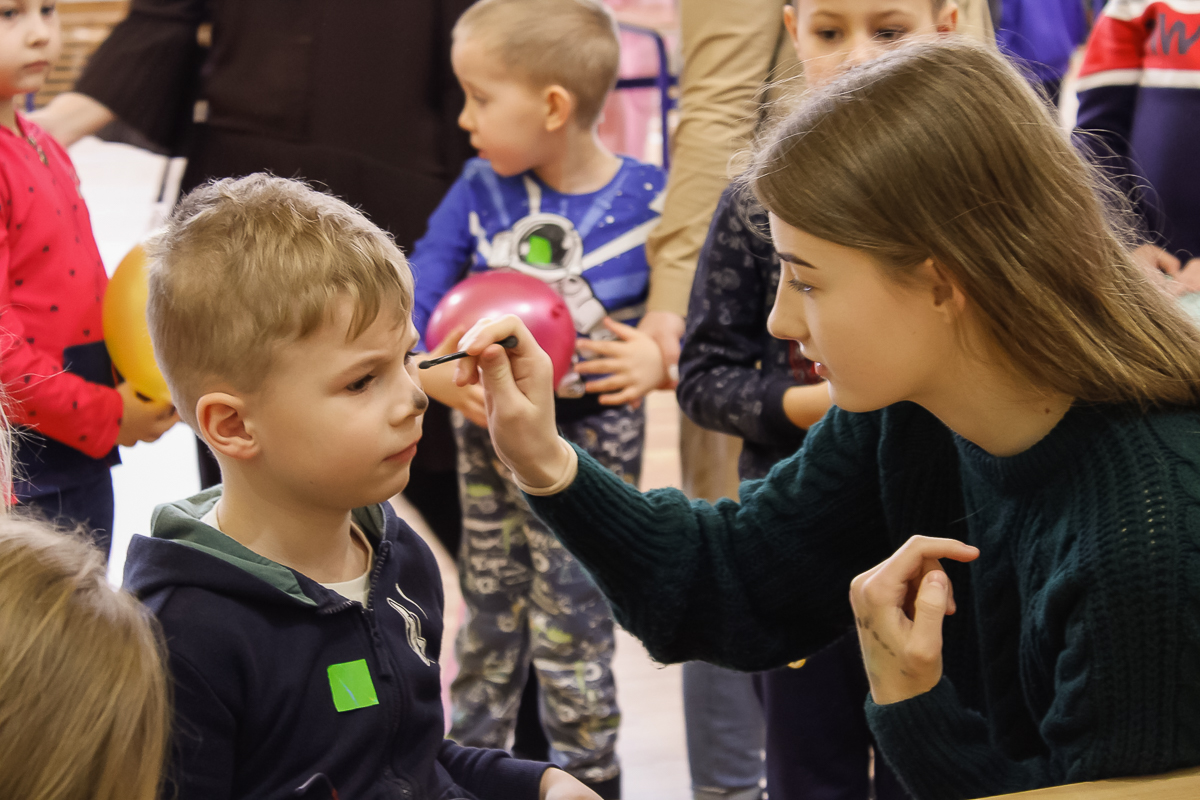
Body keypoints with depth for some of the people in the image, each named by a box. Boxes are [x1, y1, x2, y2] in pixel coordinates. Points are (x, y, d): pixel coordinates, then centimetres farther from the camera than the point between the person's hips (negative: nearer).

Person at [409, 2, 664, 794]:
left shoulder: (650, 201, -15)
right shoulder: (481, 190, -5)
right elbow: (422, 282, -10)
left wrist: (661, 359, -24)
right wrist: (426, 367, -28)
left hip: (589, 447, -4)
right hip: (487, 433, 4)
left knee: (571, 635, 1)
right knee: (487, 618, 19)